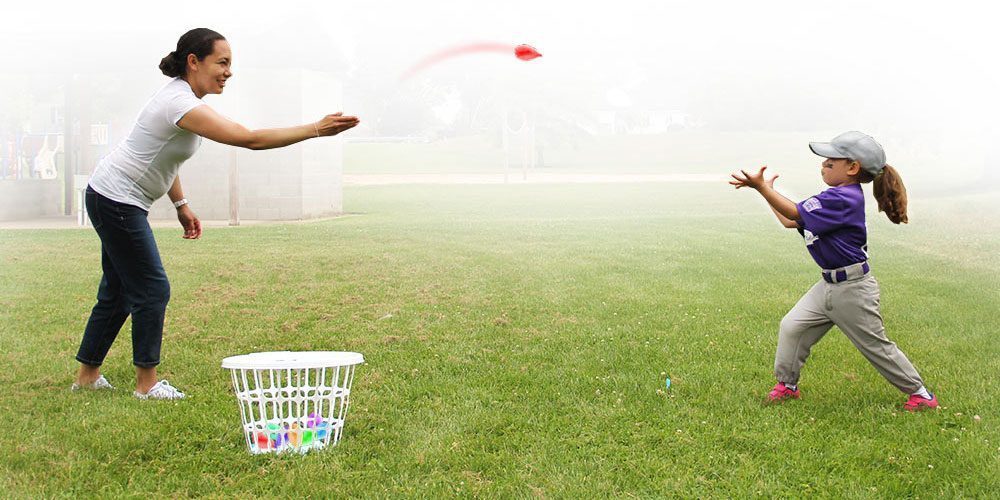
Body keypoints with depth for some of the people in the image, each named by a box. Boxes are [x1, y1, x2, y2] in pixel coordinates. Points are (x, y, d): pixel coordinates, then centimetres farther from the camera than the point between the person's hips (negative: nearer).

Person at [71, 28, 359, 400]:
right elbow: (250, 139, -34)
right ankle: (147, 384, 6)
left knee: (118, 291, 15)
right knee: (152, 290, -4)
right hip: (117, 202, -10)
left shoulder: (179, 95, 6)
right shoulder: (183, 105, -26)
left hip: (113, 201, 10)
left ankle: (87, 375, 25)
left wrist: (181, 206, 17)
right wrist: (315, 129, -33)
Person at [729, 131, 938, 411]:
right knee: (792, 327, 2)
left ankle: (919, 392, 20)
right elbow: (790, 222, 12)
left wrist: (761, 186, -27)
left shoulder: (845, 198, -23)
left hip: (852, 288, -9)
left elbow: (795, 214, -26)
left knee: (876, 346, 4)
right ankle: (787, 385, 16)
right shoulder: (835, 197, 8)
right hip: (829, 285, 9)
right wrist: (766, 190, 10)